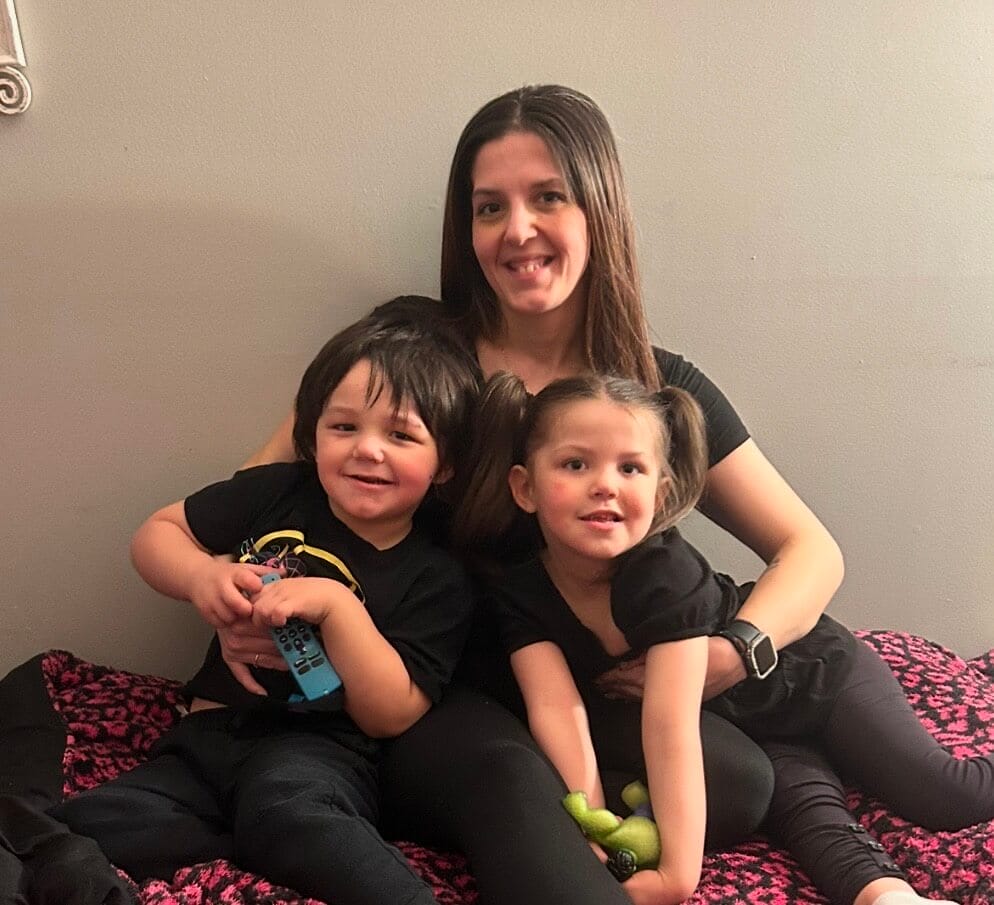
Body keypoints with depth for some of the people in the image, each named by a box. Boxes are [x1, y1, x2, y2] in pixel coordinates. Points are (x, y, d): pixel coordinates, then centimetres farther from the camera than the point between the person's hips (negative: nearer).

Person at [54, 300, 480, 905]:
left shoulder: (435, 579, -3)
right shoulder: (276, 494, 5)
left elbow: (391, 715, -8)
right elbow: (156, 535, 14)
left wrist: (337, 604, -20)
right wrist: (201, 574, -10)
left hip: (320, 752, -5)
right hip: (209, 735, 6)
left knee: (283, 807, -40)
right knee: (71, 838, -19)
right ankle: (301, 847, -18)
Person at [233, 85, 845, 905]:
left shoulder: (662, 390, 3)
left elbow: (812, 553, 6)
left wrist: (731, 653, -15)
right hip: (431, 697, -4)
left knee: (741, 781, -26)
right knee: (507, 776, -37)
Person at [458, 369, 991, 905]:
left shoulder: (666, 573, -38)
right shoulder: (520, 590, -22)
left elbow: (671, 721, -44)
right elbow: (556, 708, -31)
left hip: (811, 668, -4)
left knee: (945, 799, 0)